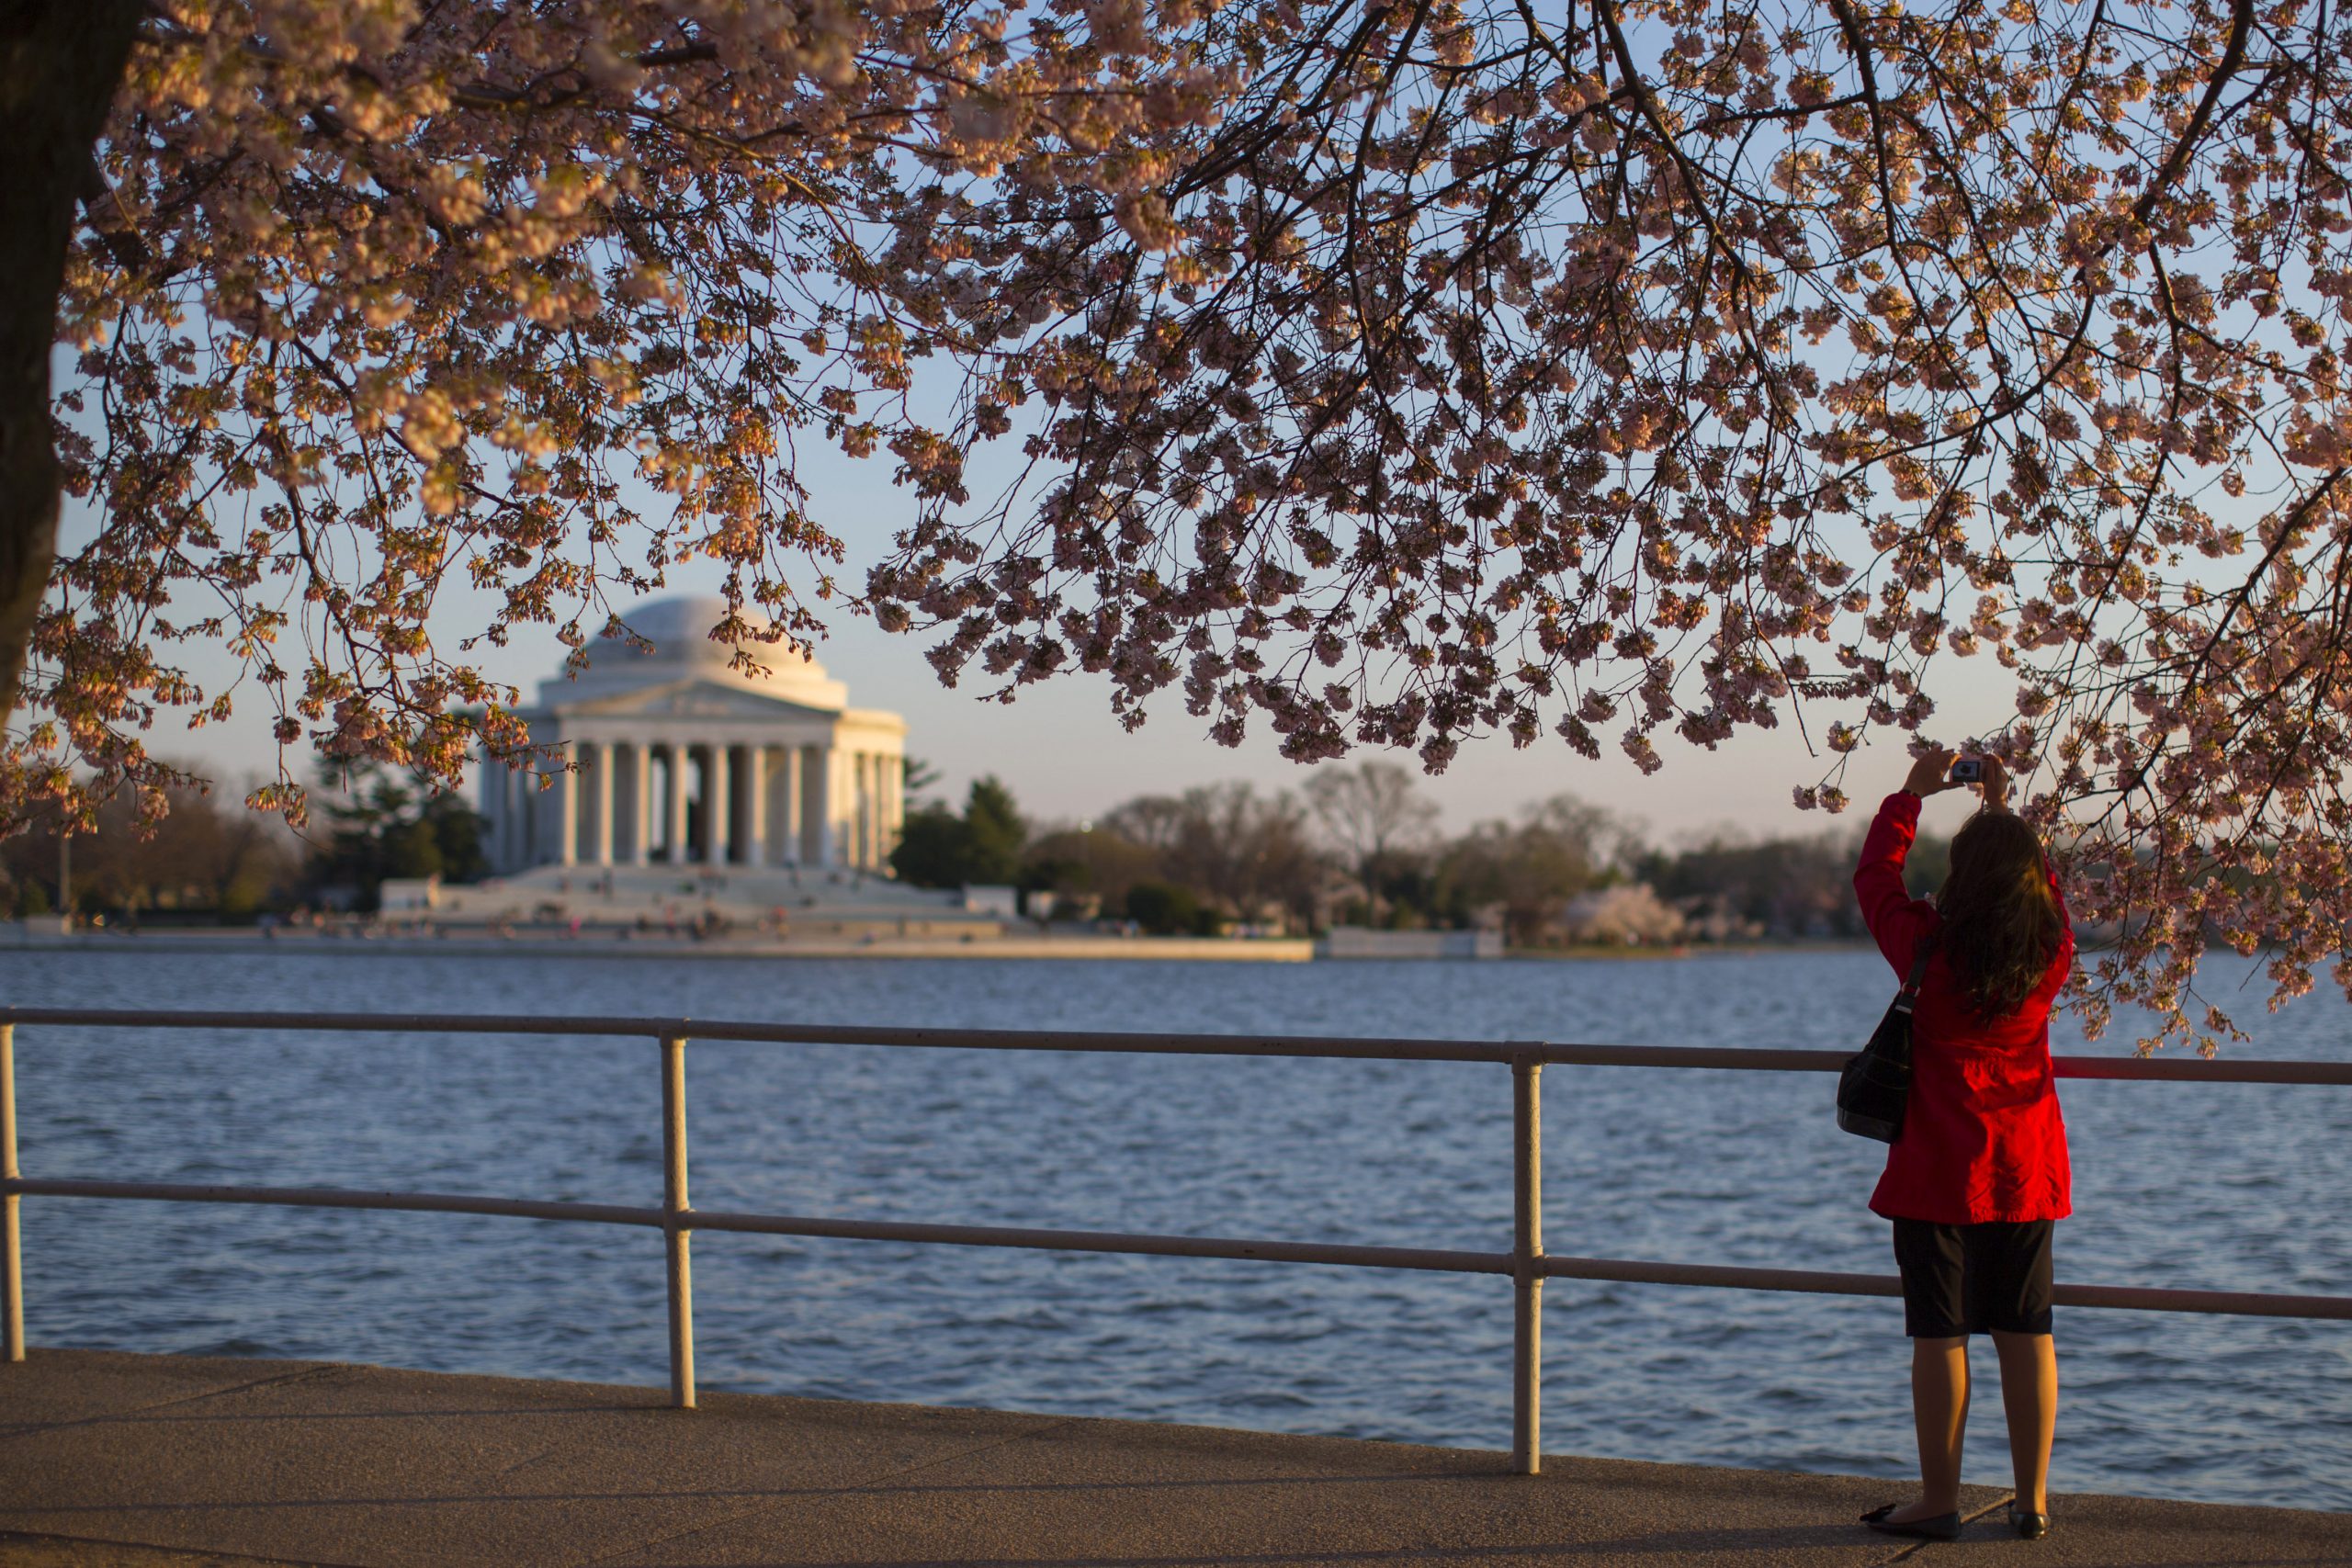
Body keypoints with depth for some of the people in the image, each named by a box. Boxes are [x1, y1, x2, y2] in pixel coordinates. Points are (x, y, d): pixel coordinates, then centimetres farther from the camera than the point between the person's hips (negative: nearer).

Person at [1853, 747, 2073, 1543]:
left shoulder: (1929, 948, -13)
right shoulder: (2053, 951, -4)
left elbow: (1874, 875, 3)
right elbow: (2044, 889, 19)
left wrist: (1913, 794, 11)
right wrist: (2003, 813, 25)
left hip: (1939, 1170, -4)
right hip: (2026, 1166, 4)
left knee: (1939, 1334, 1)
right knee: (2026, 1332, 8)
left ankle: (1939, 1500, 6)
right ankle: (2032, 1500, 13)